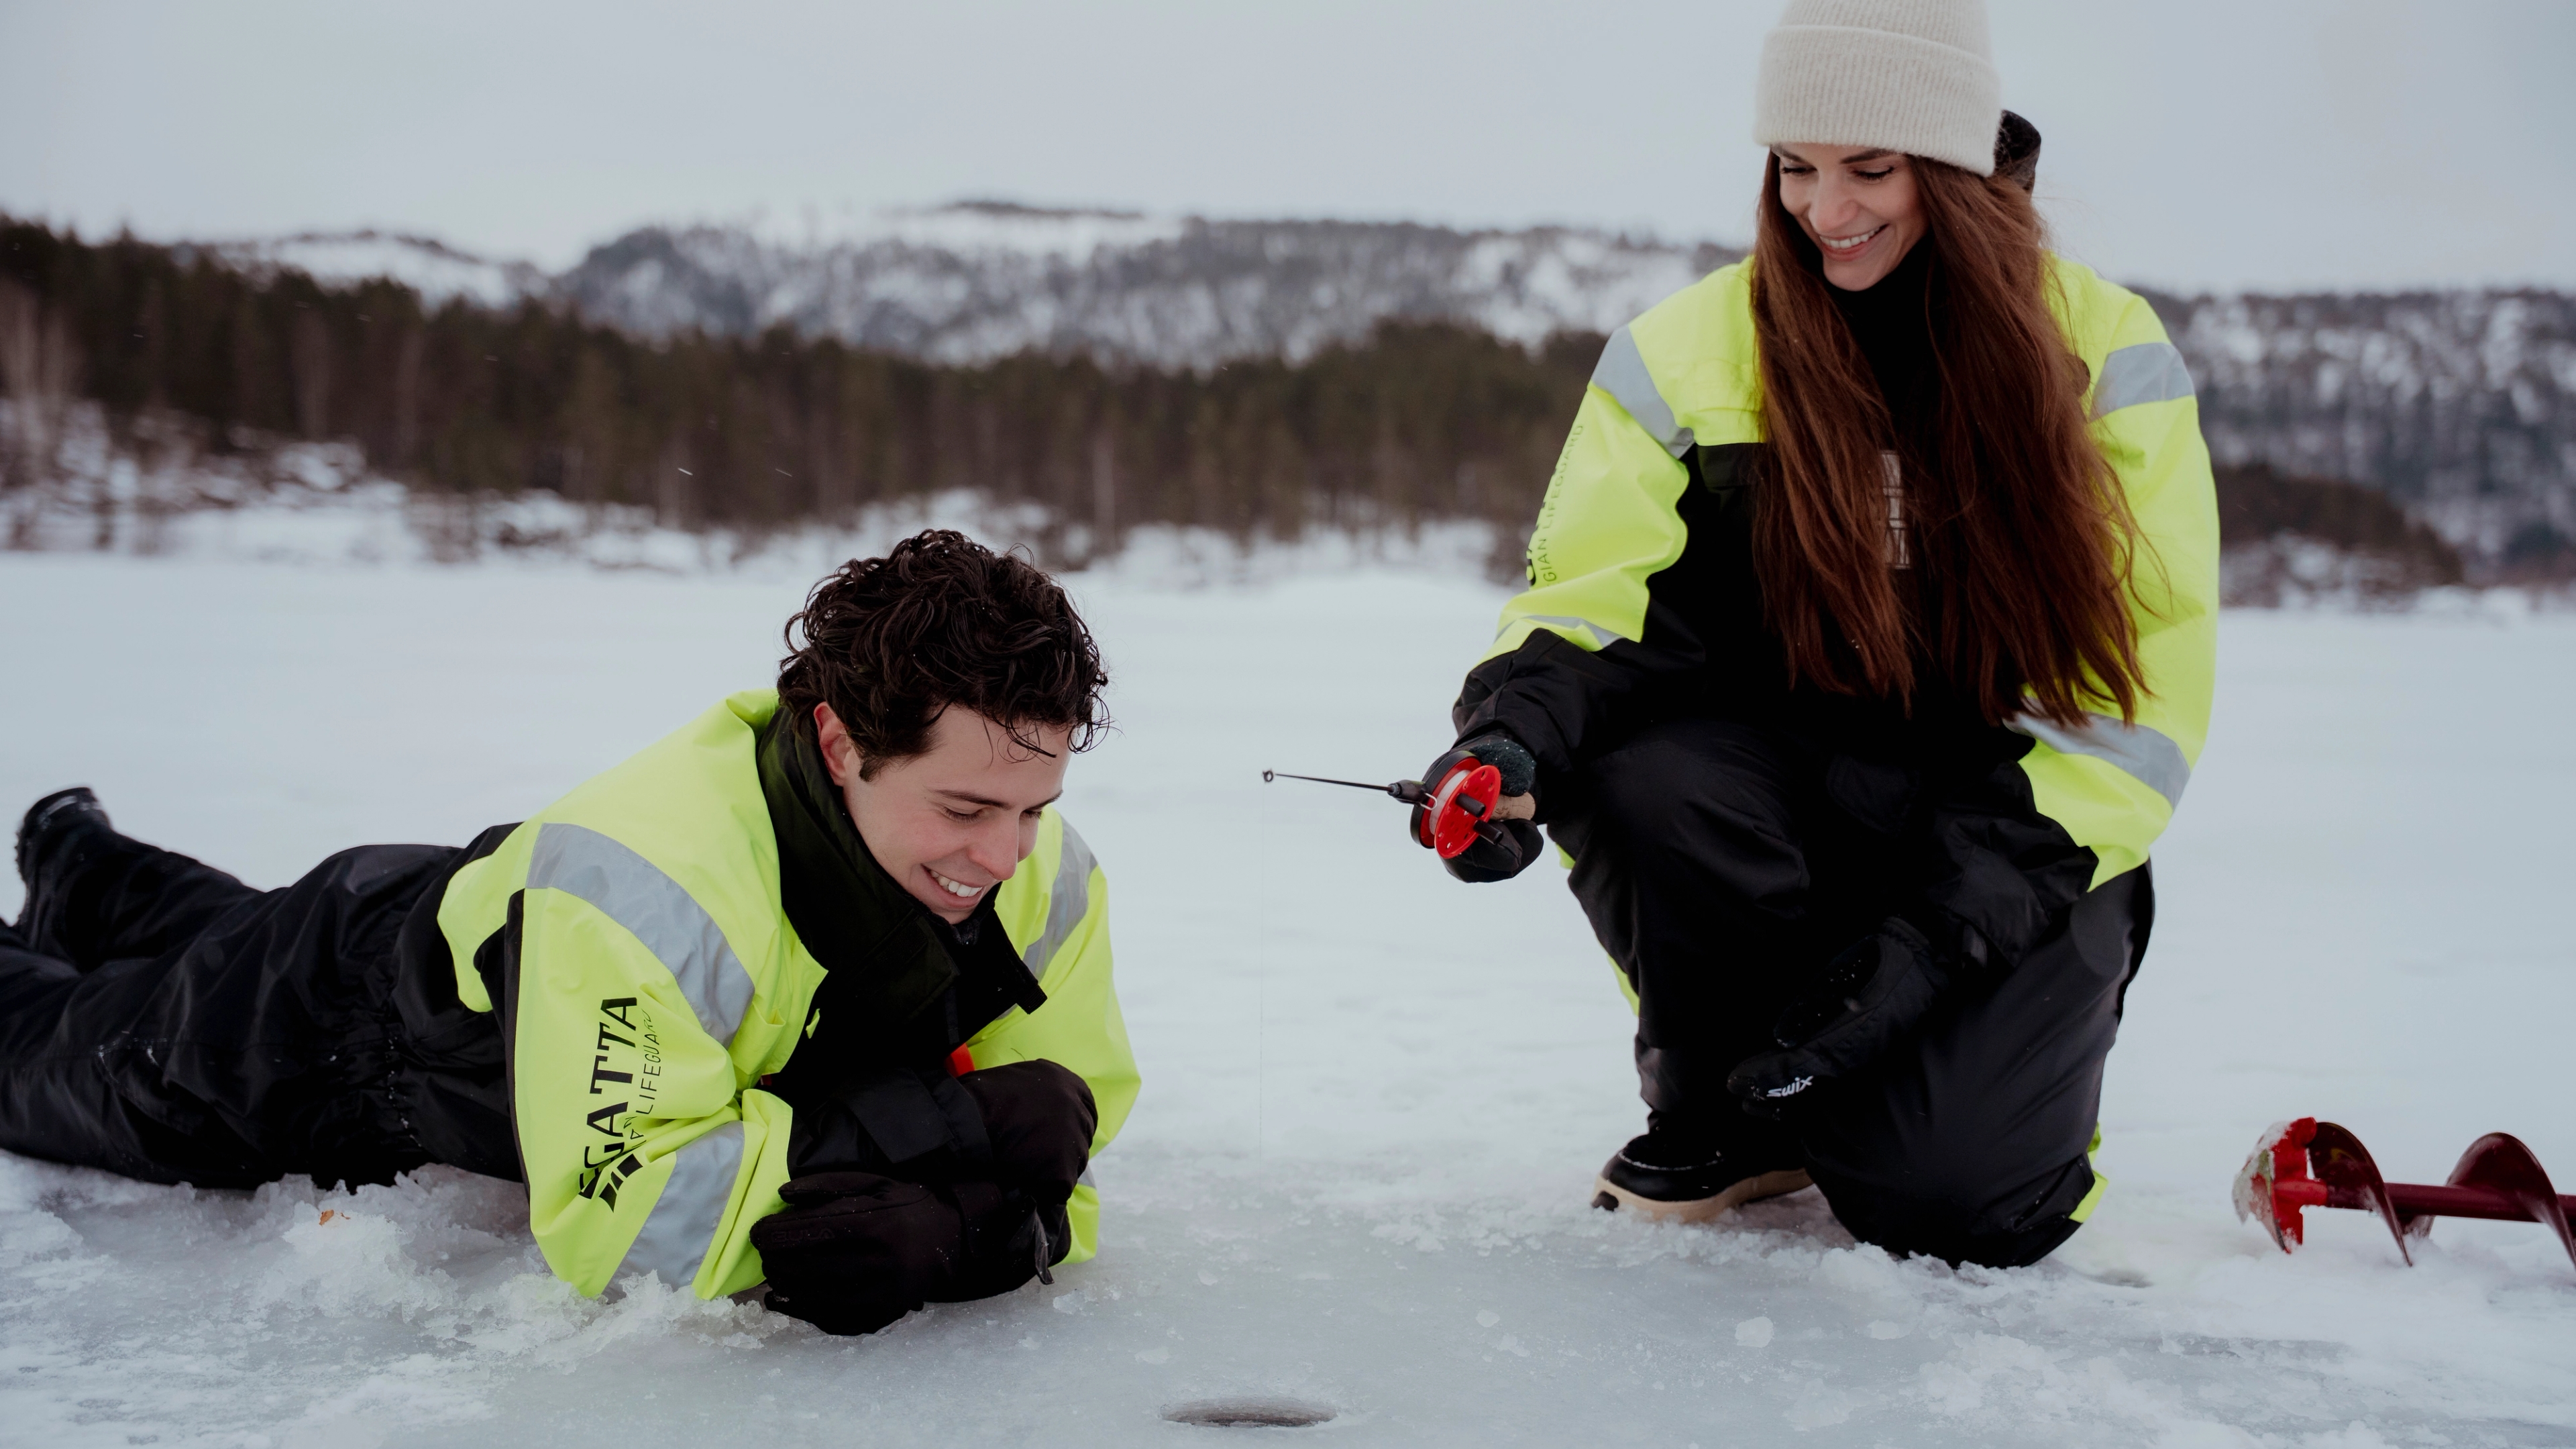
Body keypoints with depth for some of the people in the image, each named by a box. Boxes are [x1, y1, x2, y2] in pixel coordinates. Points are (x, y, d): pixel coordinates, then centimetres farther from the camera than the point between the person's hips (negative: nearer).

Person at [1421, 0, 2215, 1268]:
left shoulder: (2106, 356, -3)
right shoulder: (1690, 350, 1)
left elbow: (2136, 688, -7)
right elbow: (1593, 596, -3)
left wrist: (1947, 925, -18)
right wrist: (1513, 728, -28)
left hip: (2026, 841, -2)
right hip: (1788, 797, 2)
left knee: (1947, 1195, -26)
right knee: (1635, 774, -32)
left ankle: (1991, 1068, 14)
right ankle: (1729, 1111, -2)